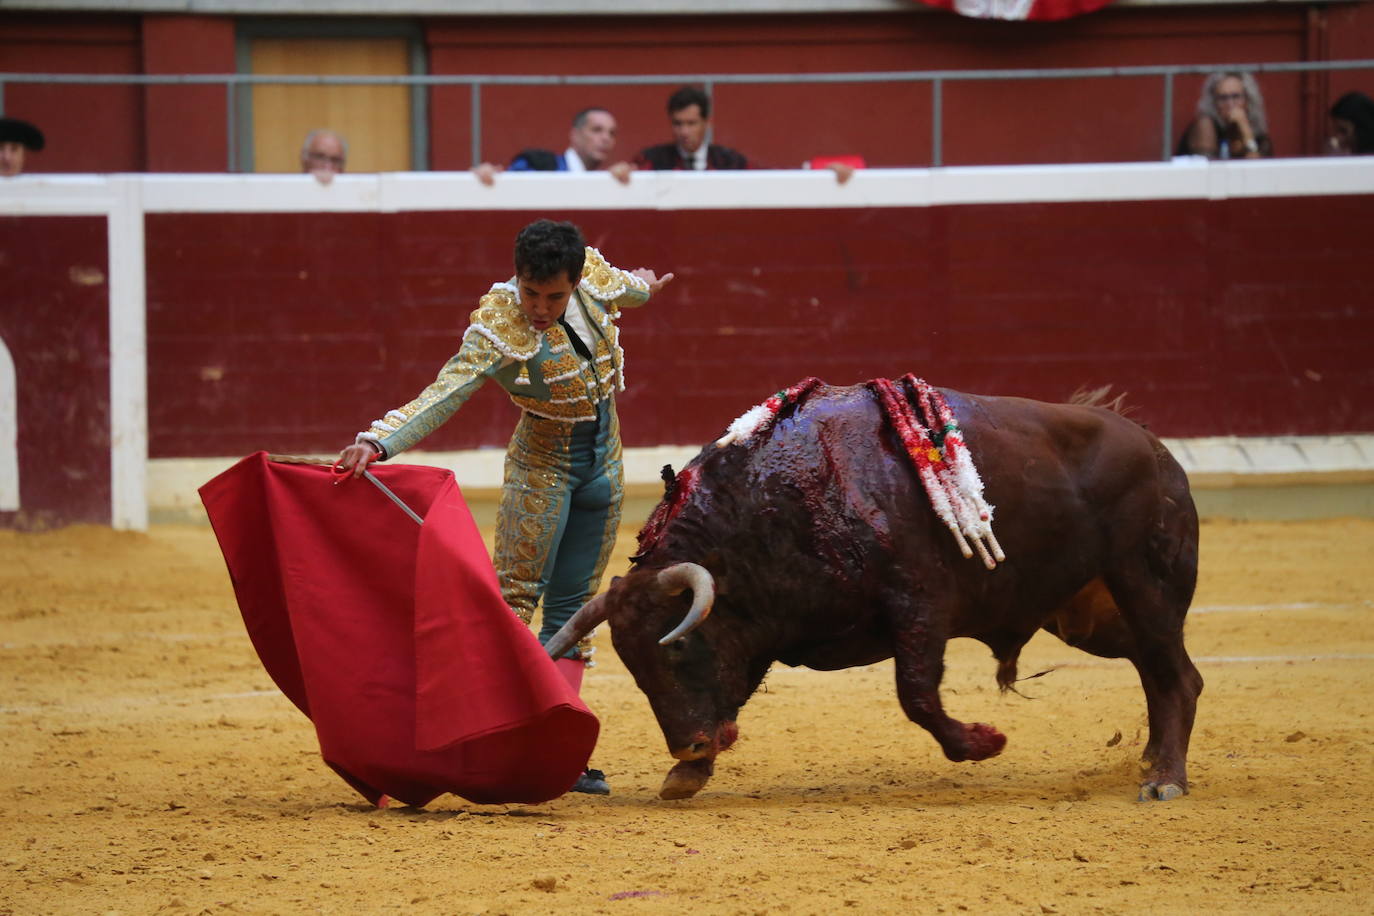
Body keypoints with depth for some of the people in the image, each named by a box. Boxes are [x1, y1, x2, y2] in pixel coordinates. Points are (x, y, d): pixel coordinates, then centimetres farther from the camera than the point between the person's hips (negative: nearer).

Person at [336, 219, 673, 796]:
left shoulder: (593, 278, -11)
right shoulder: (498, 332, -26)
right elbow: (444, 394, -36)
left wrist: (641, 287, 39)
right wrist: (377, 442, -52)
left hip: (603, 462, 5)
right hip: (543, 463, -5)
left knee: (572, 608, 6)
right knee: (514, 598, -10)